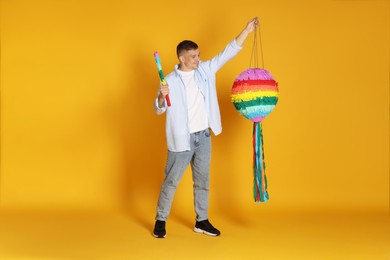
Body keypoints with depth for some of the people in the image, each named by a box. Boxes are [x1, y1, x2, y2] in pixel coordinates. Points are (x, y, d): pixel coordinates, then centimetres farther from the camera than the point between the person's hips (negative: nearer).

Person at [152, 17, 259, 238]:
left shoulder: (205, 70, 2)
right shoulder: (170, 80, -10)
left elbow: (228, 53, 2)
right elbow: (159, 110, -10)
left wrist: (247, 30, -4)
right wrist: (162, 97, -32)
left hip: (204, 136, 5)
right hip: (182, 139, -5)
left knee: (203, 181, 13)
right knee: (171, 182, 4)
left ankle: (202, 221, 25)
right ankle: (161, 220, 18)